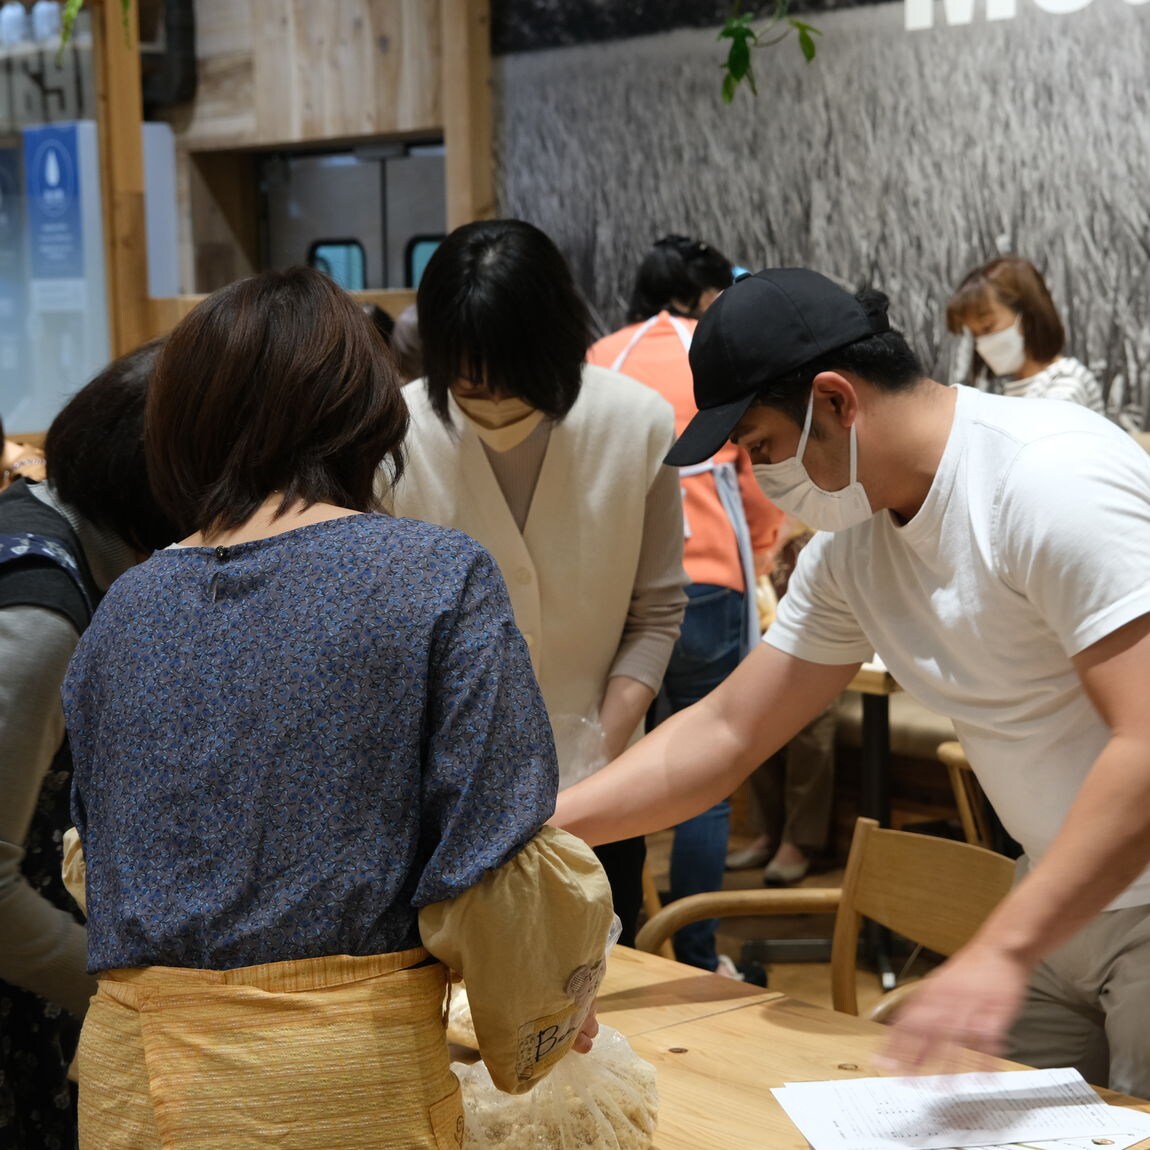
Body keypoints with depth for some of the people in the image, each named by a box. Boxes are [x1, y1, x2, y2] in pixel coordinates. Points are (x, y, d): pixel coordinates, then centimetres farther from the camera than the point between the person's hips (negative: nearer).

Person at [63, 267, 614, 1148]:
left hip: (129, 1075, 5)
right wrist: (559, 1004, 7)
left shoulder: (122, 613, 4)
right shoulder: (438, 581, -9)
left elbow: (96, 849, 12)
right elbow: (496, 869, -12)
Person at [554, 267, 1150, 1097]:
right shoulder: (853, 546, 3)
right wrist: (537, 830, 0)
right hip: (1062, 905, 7)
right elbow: (726, 731, 9)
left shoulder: (1052, 480, -22)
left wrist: (1001, 952, -36)